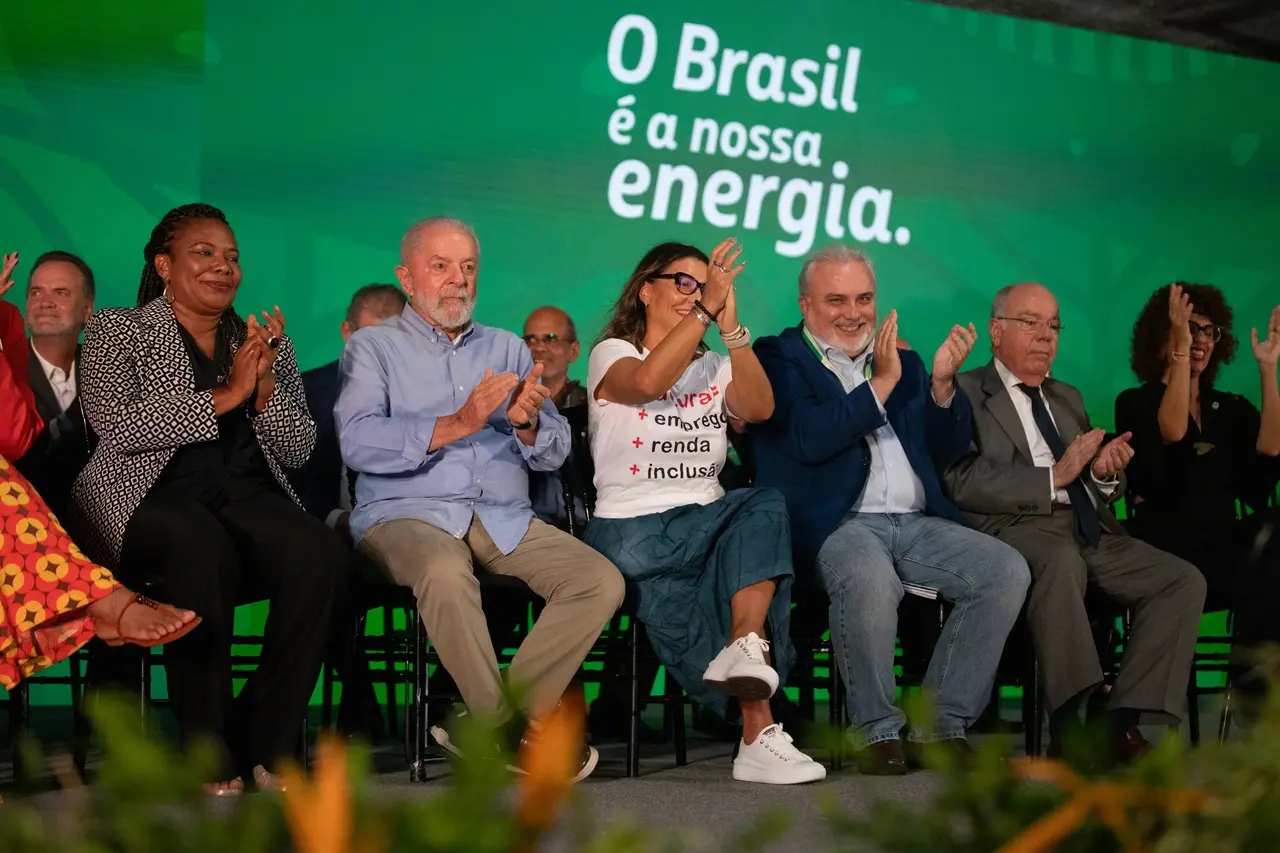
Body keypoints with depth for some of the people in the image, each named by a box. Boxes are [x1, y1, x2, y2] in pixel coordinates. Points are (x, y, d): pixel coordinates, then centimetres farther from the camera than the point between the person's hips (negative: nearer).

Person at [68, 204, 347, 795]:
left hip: (249, 495, 4)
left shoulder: (264, 341, 23)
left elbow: (298, 448, 15)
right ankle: (211, 760, -31)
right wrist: (225, 396, -9)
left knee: (322, 555, -30)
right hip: (152, 495, -4)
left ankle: (264, 748, -21)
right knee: (203, 545, -40)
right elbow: (114, 422, -7)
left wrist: (264, 386, -4)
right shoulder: (117, 331, 12)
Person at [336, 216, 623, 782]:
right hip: (405, 515, -4)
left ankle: (487, 724, -16)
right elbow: (357, 443, -10)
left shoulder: (507, 349, 23)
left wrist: (527, 424, -10)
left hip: (504, 520, 5)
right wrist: (456, 425, -18)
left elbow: (555, 453, 13)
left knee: (601, 581, -20)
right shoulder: (373, 348, 10)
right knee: (447, 574, -39)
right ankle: (515, 734, -22)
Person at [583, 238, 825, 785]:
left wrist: (730, 324, -9)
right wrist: (705, 311, -18)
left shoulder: (713, 368, 21)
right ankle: (760, 734, -26)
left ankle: (745, 648, -45)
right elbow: (647, 381, -19)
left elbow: (759, 408, -1)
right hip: (634, 530, -3)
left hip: (706, 520, 3)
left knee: (766, 506, -31)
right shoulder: (612, 354, 7)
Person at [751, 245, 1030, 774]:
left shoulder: (902, 360, 23)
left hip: (918, 522, 6)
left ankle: (940, 726, -10)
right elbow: (809, 440, -12)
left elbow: (950, 449, 15)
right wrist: (881, 383, -12)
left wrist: (942, 384, -3)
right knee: (869, 580, -38)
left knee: (1007, 570, -17)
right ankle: (877, 731, -17)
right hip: (837, 524, -6)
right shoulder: (780, 358, 6)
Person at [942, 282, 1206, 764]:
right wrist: (1054, 477, -14)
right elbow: (964, 483, -11)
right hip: (1016, 529, -7)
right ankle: (1073, 730, -38)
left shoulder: (1068, 399, 29)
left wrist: (1105, 474, 2)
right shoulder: (965, 394, 6)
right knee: (1063, 561, -40)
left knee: (1185, 580, -15)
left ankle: (1120, 722, -21)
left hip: (1091, 534, 7)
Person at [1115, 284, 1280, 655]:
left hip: (1224, 539, 5)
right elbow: (1173, 432, -16)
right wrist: (1182, 351, -17)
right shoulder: (1135, 403, 7)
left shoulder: (1231, 408, 21)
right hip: (1167, 545, -5)